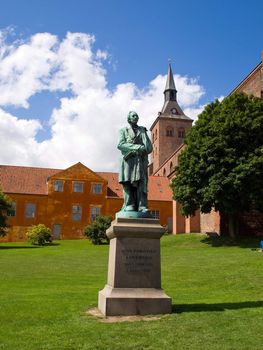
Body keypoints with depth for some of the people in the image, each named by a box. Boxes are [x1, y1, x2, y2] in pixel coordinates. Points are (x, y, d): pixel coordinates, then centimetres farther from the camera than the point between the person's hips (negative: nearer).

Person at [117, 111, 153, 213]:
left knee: (141, 182, -11)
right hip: (128, 160, -1)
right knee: (128, 183, -10)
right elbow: (120, 145, -1)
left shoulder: (142, 130, 23)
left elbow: (149, 147, 14)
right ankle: (129, 206, -12)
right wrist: (136, 147, -11)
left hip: (141, 160, 1)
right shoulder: (123, 131, 17)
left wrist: (142, 150, -10)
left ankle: (142, 206, -17)